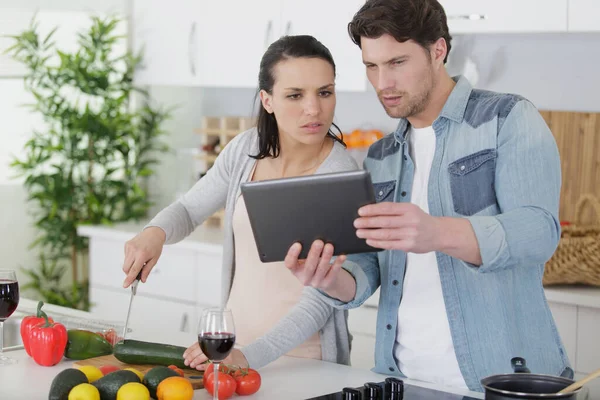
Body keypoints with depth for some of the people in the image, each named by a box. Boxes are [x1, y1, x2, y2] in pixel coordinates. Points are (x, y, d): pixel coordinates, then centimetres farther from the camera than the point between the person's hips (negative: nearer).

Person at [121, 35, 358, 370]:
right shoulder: (246, 150, 0)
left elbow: (321, 300, -16)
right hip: (236, 345, 4)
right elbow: (189, 210, 14)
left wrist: (250, 356, -26)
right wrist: (156, 232, -8)